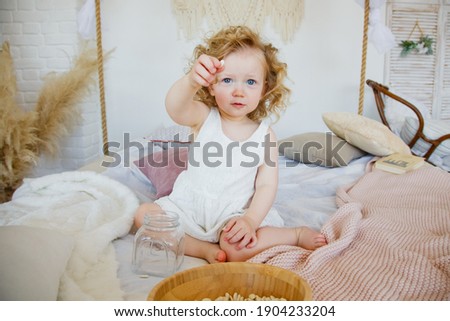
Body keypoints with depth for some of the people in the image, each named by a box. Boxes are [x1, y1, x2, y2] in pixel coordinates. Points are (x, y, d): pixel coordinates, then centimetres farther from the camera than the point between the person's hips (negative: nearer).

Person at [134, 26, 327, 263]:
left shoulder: (265, 135, -4)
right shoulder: (203, 117, -5)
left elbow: (267, 185, -6)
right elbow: (175, 110, -30)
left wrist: (250, 220, -24)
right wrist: (191, 82, -53)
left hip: (233, 214, -2)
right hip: (189, 207, 3)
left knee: (238, 249, -32)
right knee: (143, 215, -17)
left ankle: (298, 235, -8)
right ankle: (206, 249, -16)